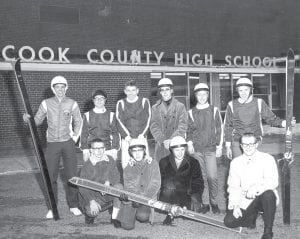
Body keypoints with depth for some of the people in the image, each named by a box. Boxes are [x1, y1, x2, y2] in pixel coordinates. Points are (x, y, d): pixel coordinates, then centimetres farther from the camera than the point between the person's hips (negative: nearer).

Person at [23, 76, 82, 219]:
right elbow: (38, 120, 3)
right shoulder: (46, 103, 1)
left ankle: (73, 205, 17)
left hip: (68, 143, 0)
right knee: (50, 176, 0)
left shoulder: (72, 103, 2)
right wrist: (28, 119, -17)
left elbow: (78, 121, 13)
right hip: (52, 143, 0)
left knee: (71, 175, 3)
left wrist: (75, 137, 4)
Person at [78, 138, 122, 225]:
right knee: (92, 212, -32)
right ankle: (90, 214, 11)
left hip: (107, 192, 3)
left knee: (119, 186, -26)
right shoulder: (87, 166, -13)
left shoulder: (110, 160, -2)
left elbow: (116, 176, -3)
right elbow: (83, 188, -16)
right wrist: (91, 201, -31)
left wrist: (108, 182, -25)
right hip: (92, 195, -3)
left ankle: (114, 217, -15)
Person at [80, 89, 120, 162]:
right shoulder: (87, 115, 7)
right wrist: (85, 150, 1)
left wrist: (115, 150, 0)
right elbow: (84, 134, 8)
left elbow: (115, 133, 7)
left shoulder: (111, 115, 6)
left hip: (108, 150, 0)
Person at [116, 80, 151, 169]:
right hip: (126, 139, 0)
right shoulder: (121, 103, 9)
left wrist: (142, 135, -7)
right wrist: (126, 136, -8)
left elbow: (147, 119, 4)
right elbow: (119, 121, 3)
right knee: (125, 164, -7)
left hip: (141, 138, 0)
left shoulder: (144, 101, 8)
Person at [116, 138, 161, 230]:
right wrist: (125, 195, -22)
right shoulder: (128, 168, 12)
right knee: (127, 226, -16)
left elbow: (155, 185, -3)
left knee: (142, 216, -33)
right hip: (131, 199, 2)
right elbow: (128, 186, 4)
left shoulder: (153, 164, 4)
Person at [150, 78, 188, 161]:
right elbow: (154, 127, 2)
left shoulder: (180, 106, 7)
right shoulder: (155, 108, 11)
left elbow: (182, 126, -1)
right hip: (160, 146, 1)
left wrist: (171, 140, -14)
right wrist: (163, 141, -13)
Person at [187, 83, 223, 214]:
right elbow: (188, 130, 13)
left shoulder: (214, 110, 7)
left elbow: (219, 129, 8)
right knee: (201, 177, 2)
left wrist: (219, 146, 4)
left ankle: (214, 202, 11)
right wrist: (189, 143, -1)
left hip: (211, 149, -1)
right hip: (196, 149, 1)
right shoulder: (191, 112, 8)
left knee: (212, 177, -6)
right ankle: (204, 203, 13)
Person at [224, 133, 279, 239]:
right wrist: (235, 205, -12)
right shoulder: (235, 162, 4)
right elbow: (233, 186, 2)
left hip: (263, 198, -2)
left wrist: (257, 187, -36)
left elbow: (273, 182, -18)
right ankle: (252, 216, 16)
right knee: (229, 222, -16)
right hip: (245, 201, 3)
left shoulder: (267, 159, -6)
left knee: (268, 194, -37)